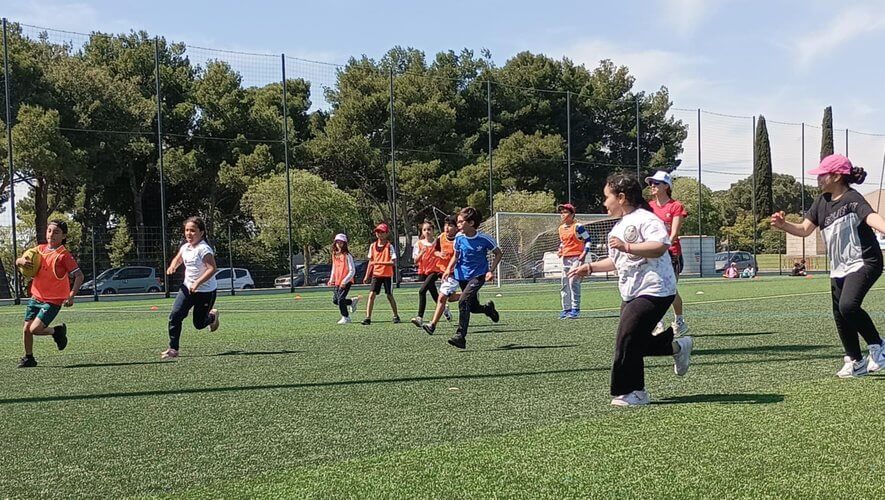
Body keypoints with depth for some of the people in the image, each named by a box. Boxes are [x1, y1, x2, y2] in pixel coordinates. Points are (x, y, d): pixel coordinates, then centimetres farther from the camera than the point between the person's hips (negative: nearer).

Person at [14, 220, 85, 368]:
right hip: (35, 297, 6)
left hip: (53, 301, -6)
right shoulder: (40, 249, 4)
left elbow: (79, 275, -18)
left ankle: (58, 331, 14)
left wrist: (71, 296, -27)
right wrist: (21, 261, -13)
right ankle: (28, 357, 27)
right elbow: (18, 261, 13)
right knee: (26, 329, 7)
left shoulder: (63, 255, -15)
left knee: (34, 329, -14)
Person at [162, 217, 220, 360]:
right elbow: (178, 259, 25)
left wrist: (198, 283, -34)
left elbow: (212, 268, -27)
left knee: (199, 324, 5)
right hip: (187, 288, 6)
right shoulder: (185, 247, 5)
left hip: (206, 291, -6)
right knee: (175, 316, -12)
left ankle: (212, 315, 40)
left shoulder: (203, 249, -19)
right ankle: (173, 349, -5)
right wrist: (173, 266, 1)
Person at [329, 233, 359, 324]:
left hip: (346, 282, -8)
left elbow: (352, 271, -14)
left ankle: (346, 317, 4)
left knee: (341, 299, -13)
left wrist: (345, 281, -21)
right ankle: (352, 301, 30)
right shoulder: (334, 255, 10)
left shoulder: (347, 255, -11)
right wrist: (331, 280, 12)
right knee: (335, 300, 9)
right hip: (337, 282, 8)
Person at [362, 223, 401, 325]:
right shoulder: (373, 246, 6)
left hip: (387, 274, -3)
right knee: (372, 294, -9)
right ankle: (368, 317, -11)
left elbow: (393, 262, -17)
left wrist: (379, 263, -26)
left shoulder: (389, 246, -8)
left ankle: (396, 316, 24)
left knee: (389, 295, 7)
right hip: (376, 274, 3)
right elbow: (371, 262, 13)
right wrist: (367, 275, 11)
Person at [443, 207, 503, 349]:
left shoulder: (484, 239, -16)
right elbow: (456, 256, 9)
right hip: (462, 276, 5)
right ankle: (488, 308, 49)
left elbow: (498, 253, -2)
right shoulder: (459, 238, -6)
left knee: (463, 301, -24)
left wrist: (491, 271, -12)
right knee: (473, 307, 13)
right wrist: (449, 269, -9)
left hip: (478, 275, -5)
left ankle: (460, 336, -23)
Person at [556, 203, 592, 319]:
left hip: (576, 257, -8)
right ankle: (566, 309, 14)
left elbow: (588, 239, -6)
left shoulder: (578, 227, -9)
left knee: (573, 282, -14)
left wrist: (584, 253, -15)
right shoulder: (561, 228, 13)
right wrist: (559, 250, 10)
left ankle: (575, 309, -10)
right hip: (565, 258, 8)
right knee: (564, 284, 7)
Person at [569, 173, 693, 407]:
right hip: (631, 293, 10)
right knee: (635, 342, 10)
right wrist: (590, 268, 21)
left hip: (653, 291, -10)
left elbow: (660, 246, -29)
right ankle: (677, 346, 26)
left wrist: (627, 246, -32)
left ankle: (633, 393, -1)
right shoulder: (618, 227, 19)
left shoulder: (645, 219, -13)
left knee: (627, 339, -12)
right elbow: (617, 261, 30)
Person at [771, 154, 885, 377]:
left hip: (863, 262, -9)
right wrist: (783, 225, -8)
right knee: (840, 316, 10)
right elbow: (804, 229, 11)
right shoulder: (822, 201, 8)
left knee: (848, 305, -27)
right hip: (838, 268, 9)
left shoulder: (852, 199, -16)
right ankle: (856, 361, 26)